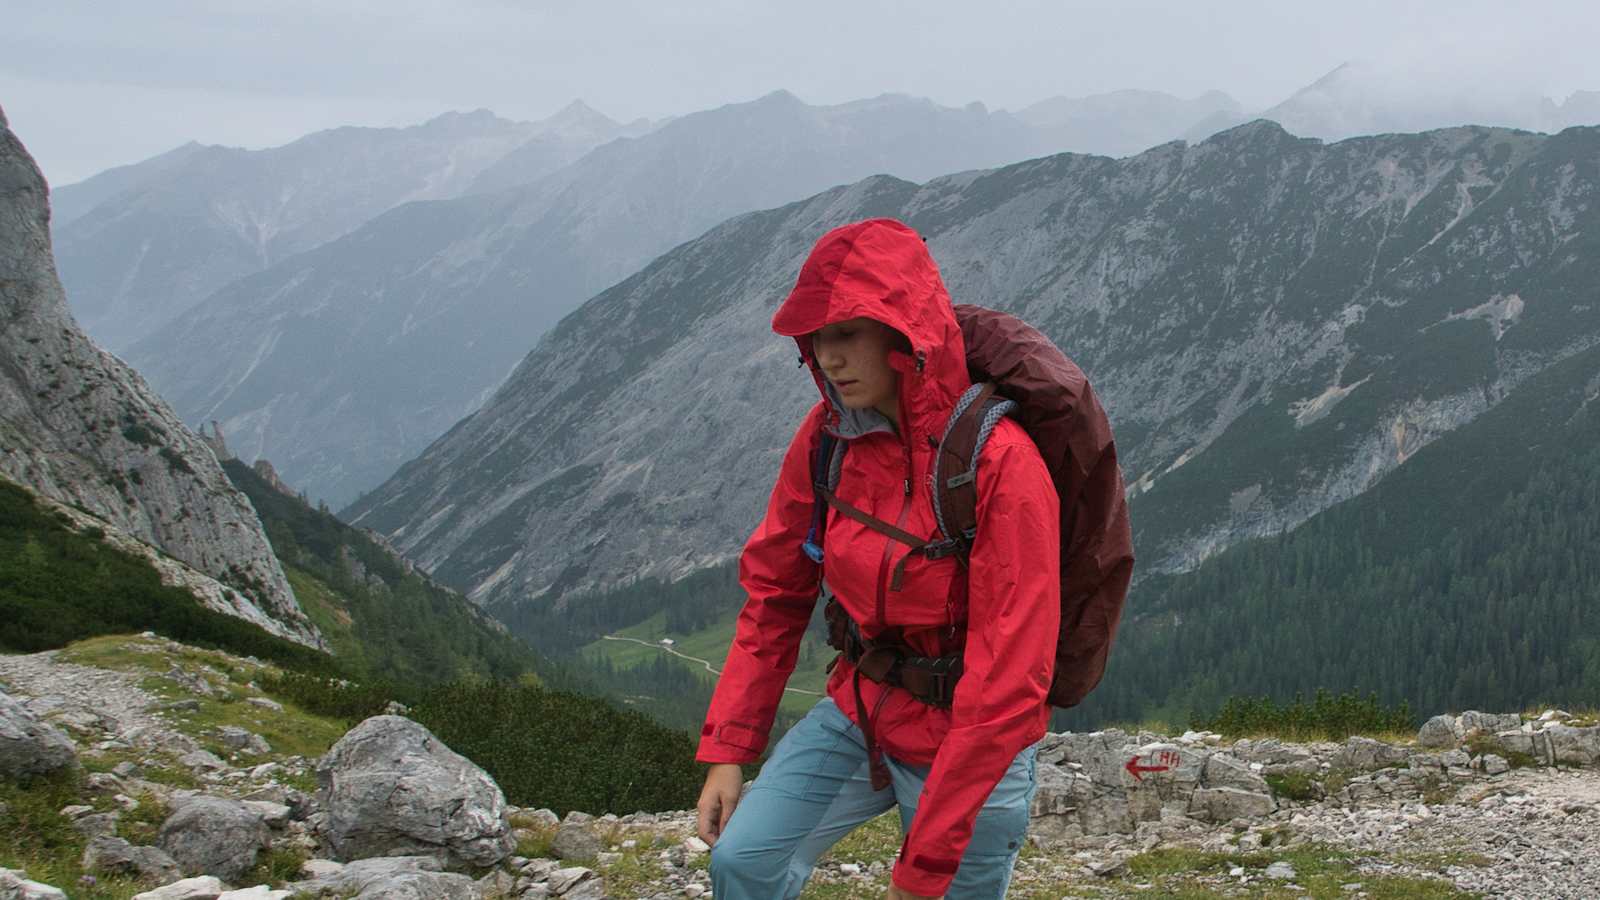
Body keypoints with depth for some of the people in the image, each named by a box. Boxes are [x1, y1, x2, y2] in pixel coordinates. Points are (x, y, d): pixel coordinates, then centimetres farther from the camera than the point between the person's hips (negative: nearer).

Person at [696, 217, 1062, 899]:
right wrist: (726, 749, 0)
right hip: (859, 712, 5)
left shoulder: (999, 462, -24)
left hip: (967, 751, -5)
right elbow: (773, 592, 5)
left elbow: (1008, 684, -24)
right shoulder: (827, 436, -6)